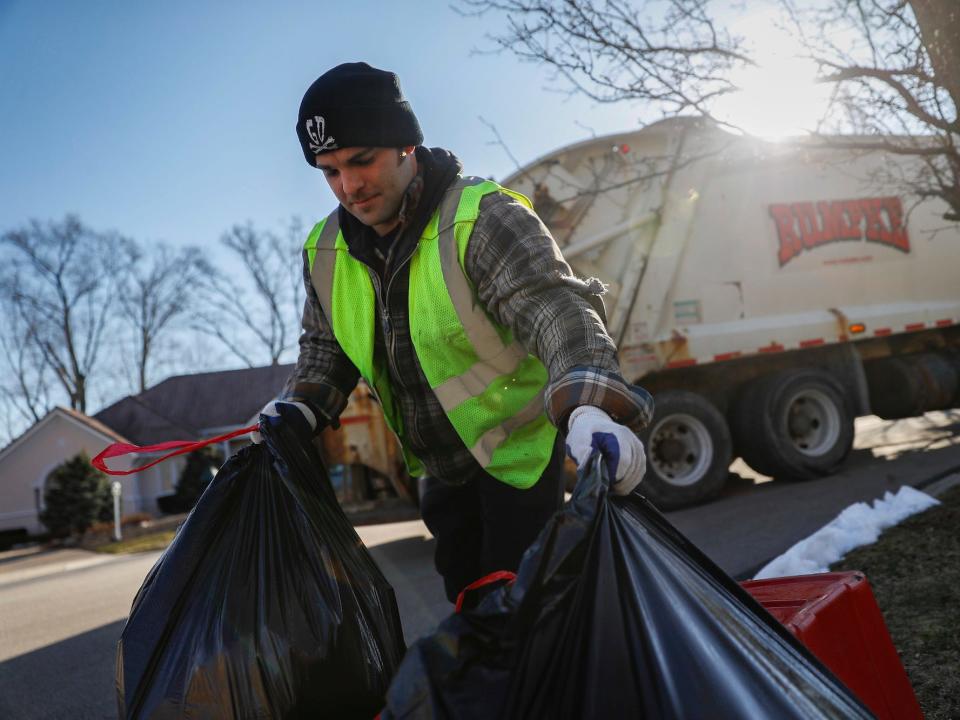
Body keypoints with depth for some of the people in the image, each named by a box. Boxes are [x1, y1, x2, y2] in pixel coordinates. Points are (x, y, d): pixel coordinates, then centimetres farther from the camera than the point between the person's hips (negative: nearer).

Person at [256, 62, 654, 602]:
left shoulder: (483, 219, -24)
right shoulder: (327, 253, -1)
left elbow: (555, 309, -37)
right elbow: (326, 345, 14)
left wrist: (589, 408, -55)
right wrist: (302, 405, -7)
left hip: (519, 451, -6)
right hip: (443, 467, 7)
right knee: (468, 599, 18)